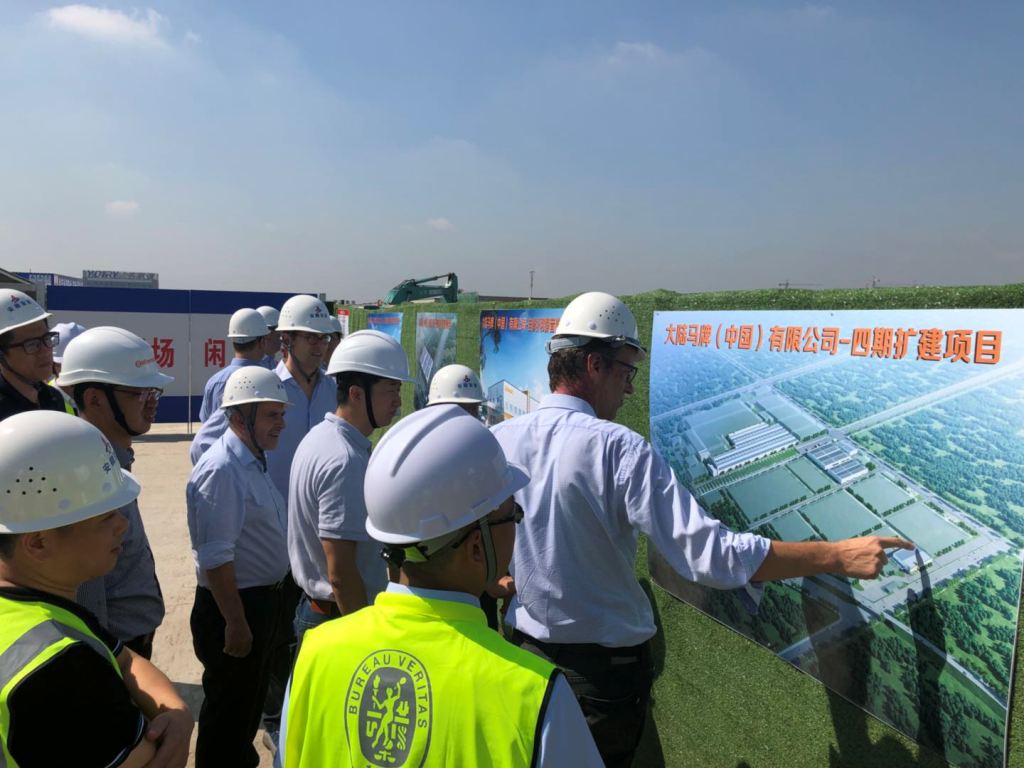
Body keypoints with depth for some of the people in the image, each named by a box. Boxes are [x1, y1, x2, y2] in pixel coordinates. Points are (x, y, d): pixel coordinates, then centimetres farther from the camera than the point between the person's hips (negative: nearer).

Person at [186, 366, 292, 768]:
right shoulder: (221, 470, -24)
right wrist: (236, 623, -22)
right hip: (234, 605, -9)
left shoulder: (254, 461, 7)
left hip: (264, 599, 10)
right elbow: (215, 557, -26)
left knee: (250, 701, 26)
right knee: (229, 709, 9)